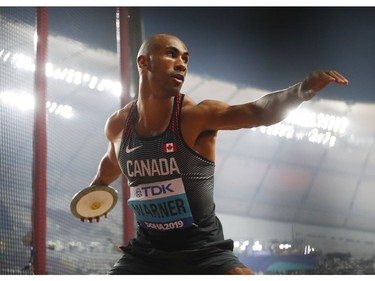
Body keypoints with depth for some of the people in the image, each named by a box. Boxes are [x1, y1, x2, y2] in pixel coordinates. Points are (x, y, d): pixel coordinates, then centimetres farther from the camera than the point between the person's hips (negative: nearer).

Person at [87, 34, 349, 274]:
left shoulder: (197, 115, -15)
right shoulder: (118, 125, -1)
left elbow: (257, 111, -36)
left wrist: (302, 89, -51)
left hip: (203, 250, -3)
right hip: (147, 251, 4)